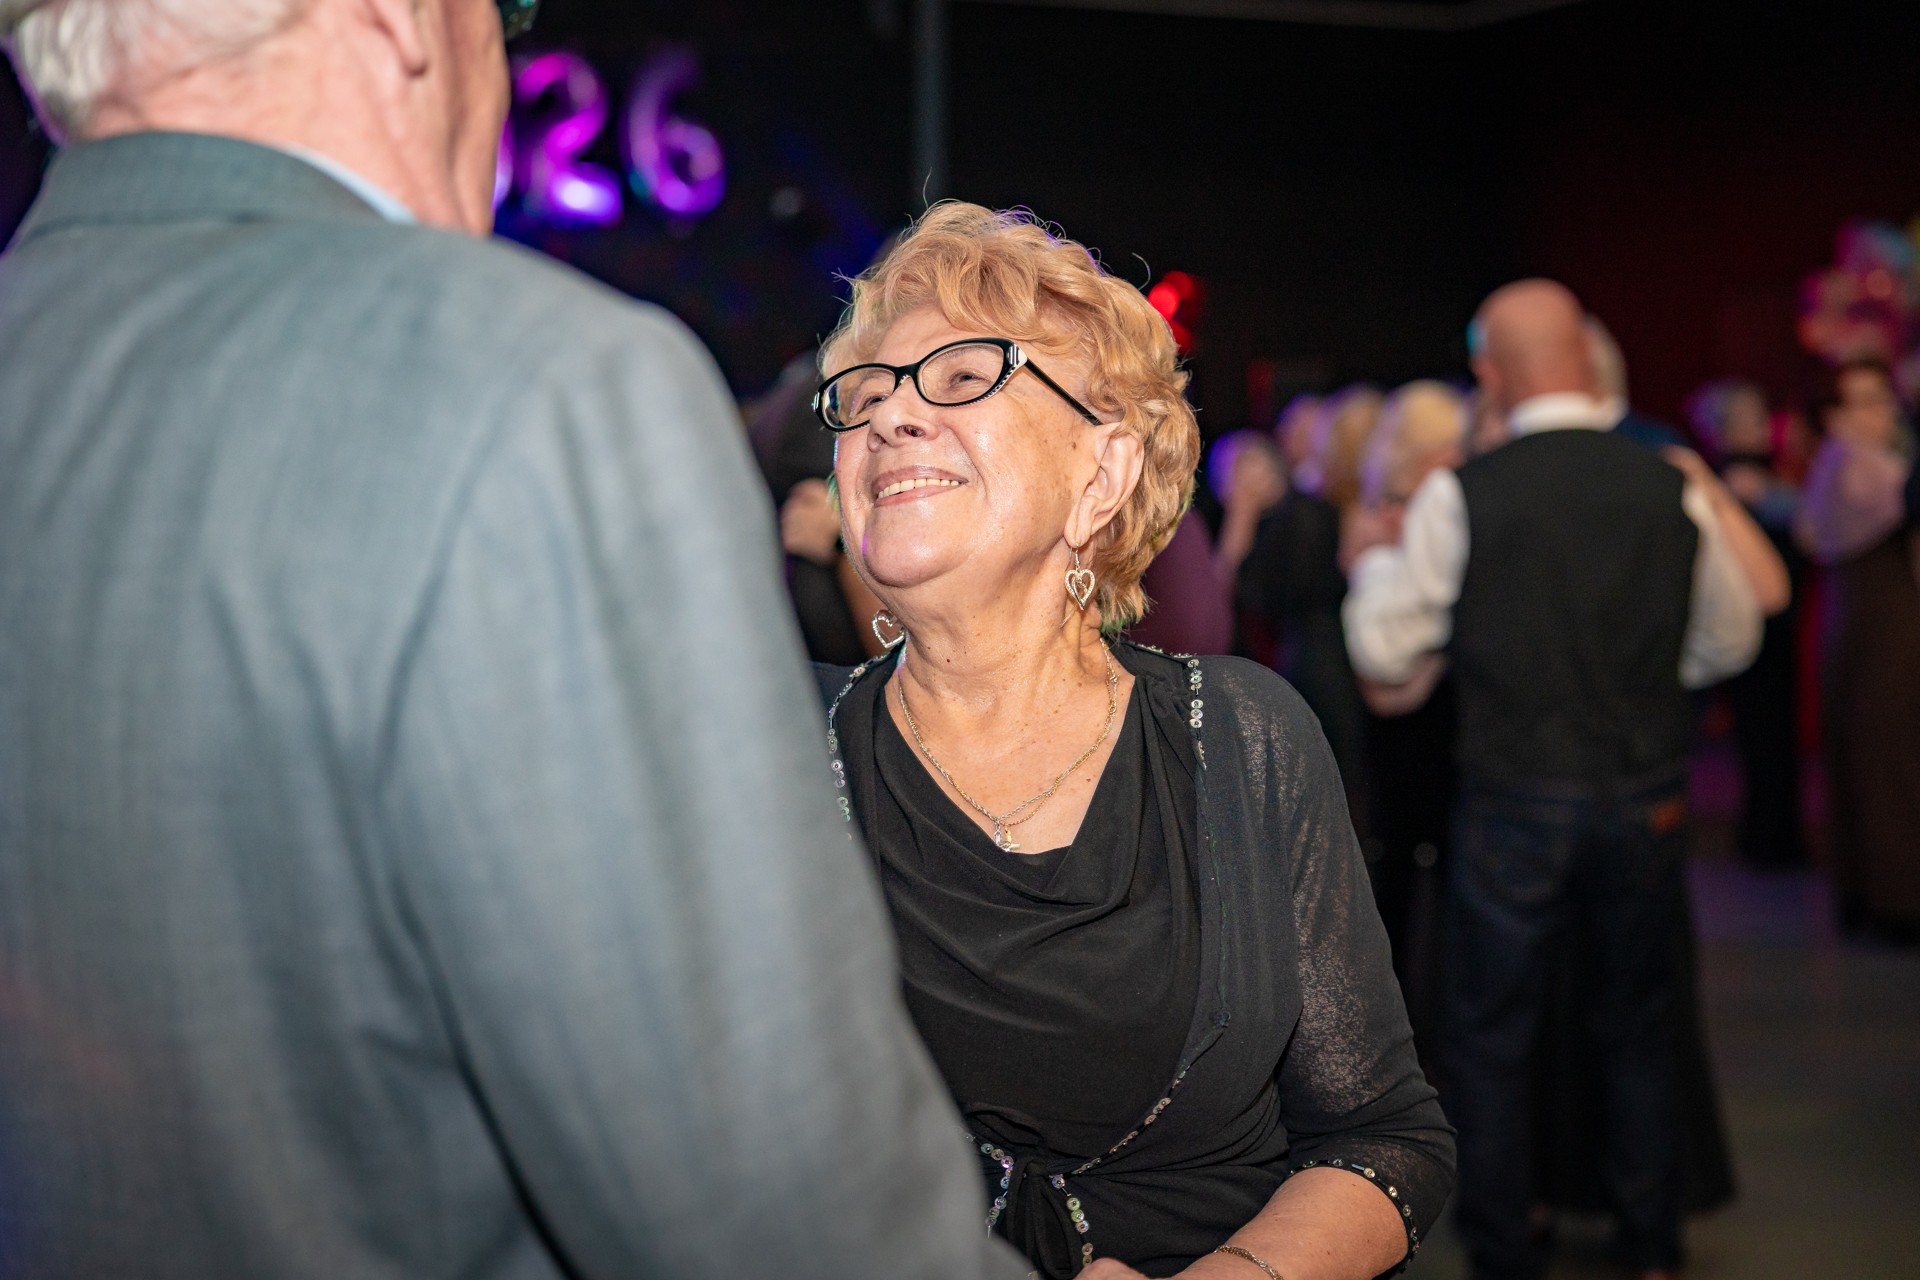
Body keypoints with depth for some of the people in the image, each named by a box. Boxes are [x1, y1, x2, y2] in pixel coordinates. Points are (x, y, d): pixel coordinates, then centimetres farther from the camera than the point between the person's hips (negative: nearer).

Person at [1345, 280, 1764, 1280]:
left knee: (1492, 1038, 11)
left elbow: (1382, 652, -5)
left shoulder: (1459, 494, -12)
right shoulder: (1674, 491, -3)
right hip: (1646, 802, 3)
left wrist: (1374, 562, 13)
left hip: (1514, 804, -3)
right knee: (1637, 1029, 19)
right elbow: (1730, 641, 10)